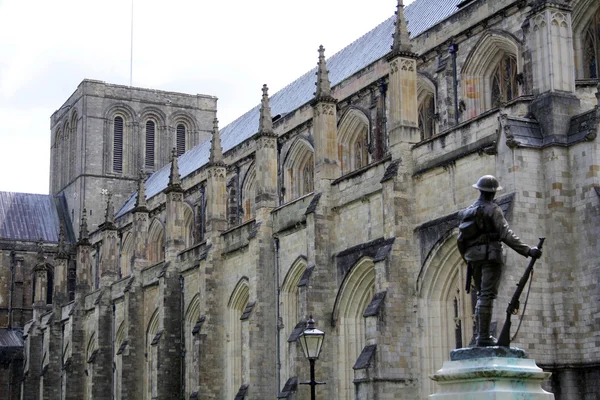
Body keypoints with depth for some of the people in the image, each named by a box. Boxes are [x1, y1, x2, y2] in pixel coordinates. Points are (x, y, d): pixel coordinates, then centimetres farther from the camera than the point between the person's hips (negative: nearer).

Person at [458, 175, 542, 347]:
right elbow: (506, 235, -16)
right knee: (487, 295, -9)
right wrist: (528, 251, -18)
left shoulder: (468, 211, 16)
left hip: (473, 257, 7)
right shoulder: (492, 209, -6)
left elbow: (461, 238, 17)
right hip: (490, 255, -7)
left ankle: (480, 335, 13)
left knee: (482, 295, 16)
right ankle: (483, 337, -13)